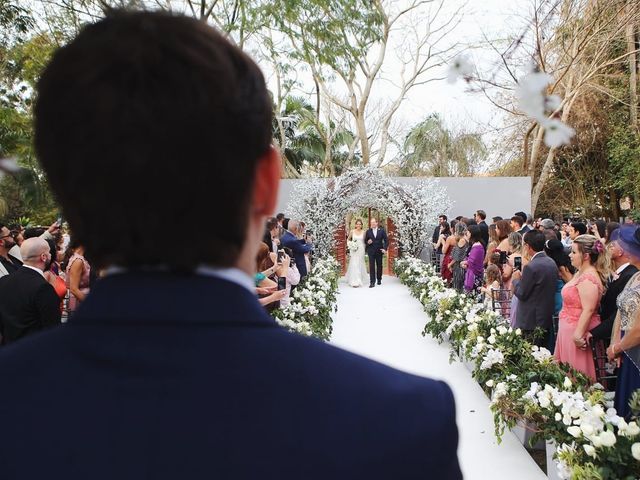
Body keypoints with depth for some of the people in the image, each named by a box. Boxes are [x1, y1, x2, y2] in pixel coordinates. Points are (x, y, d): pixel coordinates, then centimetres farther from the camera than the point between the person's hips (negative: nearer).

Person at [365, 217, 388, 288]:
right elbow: (365, 240, 11)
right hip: (371, 251, 0)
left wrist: (385, 248, -12)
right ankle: (372, 282, -7)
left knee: (379, 266, 10)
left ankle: (379, 279, 26)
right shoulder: (368, 231, 3)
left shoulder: (382, 230, 1)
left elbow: (386, 240, 0)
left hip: (379, 251, 0)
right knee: (371, 266, -6)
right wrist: (368, 242, -12)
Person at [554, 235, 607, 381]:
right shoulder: (580, 273, 10)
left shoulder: (588, 278, -21)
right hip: (569, 329, 10)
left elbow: (588, 310, -25)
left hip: (577, 332, -10)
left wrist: (578, 335, -26)